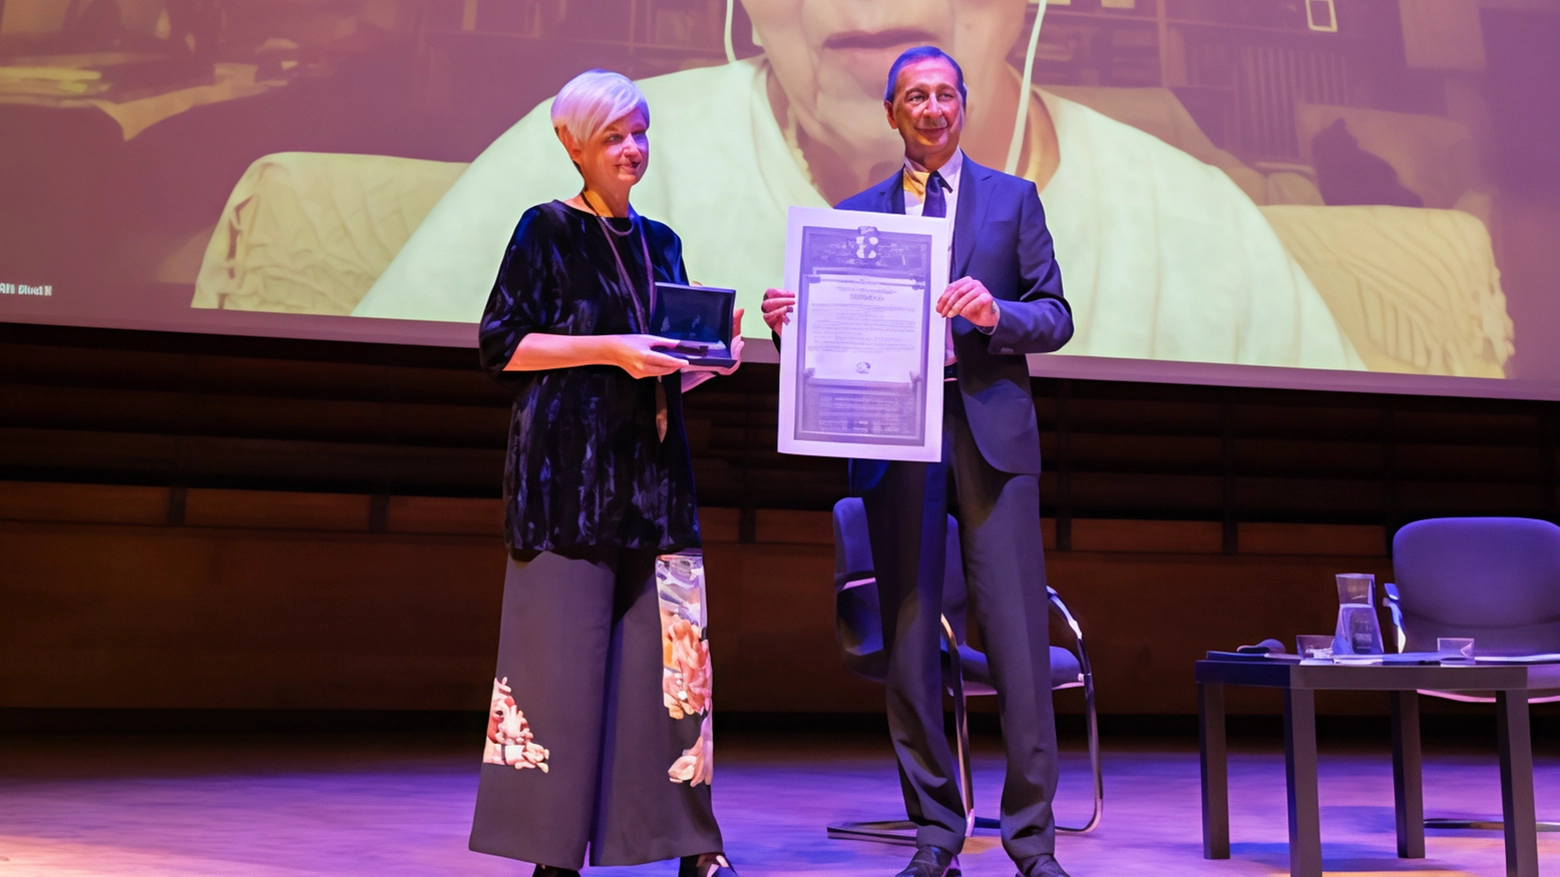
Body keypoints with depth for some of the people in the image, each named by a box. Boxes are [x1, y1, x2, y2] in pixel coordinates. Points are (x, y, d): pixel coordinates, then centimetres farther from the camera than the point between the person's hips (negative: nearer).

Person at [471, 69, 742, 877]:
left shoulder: (660, 242, 17)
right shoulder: (547, 230, 1)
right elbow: (501, 345, -7)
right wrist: (610, 348, -15)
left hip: (653, 471, 5)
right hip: (567, 471, -5)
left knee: (670, 650, 3)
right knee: (563, 651, -4)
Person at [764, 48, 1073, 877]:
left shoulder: (1013, 198, 12)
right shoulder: (857, 212, 15)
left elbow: (1055, 316, 6)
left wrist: (996, 313, -14)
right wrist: (791, 319, -10)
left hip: (992, 433, -1)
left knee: (1018, 639, -5)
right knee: (909, 640, 2)